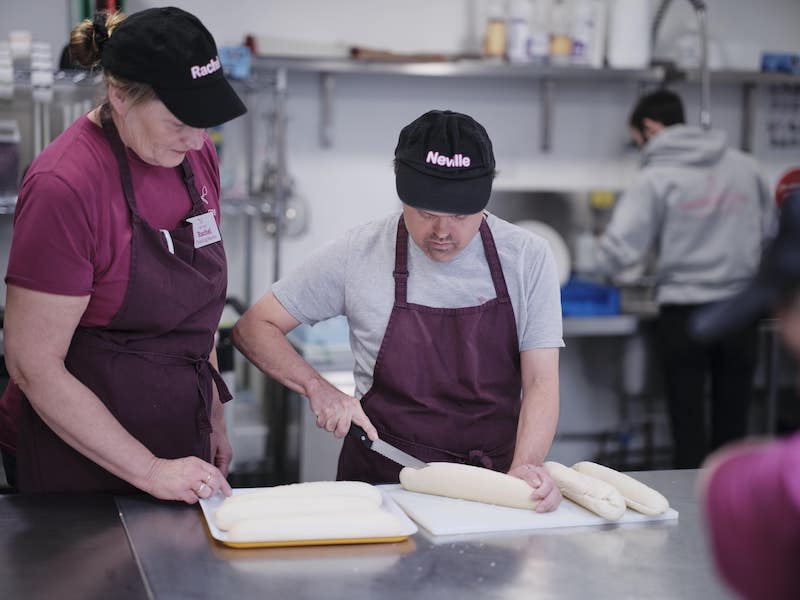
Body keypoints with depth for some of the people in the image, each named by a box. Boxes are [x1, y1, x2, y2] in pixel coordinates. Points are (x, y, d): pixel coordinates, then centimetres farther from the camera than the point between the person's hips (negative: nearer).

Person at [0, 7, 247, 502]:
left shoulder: (195, 154, 1)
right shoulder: (65, 185, -21)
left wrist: (214, 420, 12)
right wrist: (150, 471, -19)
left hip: (178, 442, 7)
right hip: (78, 458, -6)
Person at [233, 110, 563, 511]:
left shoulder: (528, 257, -1)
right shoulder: (357, 253, -4)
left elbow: (540, 381, -5)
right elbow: (253, 328, 3)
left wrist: (525, 466, -23)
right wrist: (318, 388, -14)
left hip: (494, 483, 2)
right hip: (383, 476, -1)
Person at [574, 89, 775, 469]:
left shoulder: (655, 178, -9)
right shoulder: (744, 166, 6)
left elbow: (618, 251, -15)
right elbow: (768, 231, 14)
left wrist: (578, 254, 1)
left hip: (683, 314, -4)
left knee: (689, 427, 5)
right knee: (732, 424, 12)